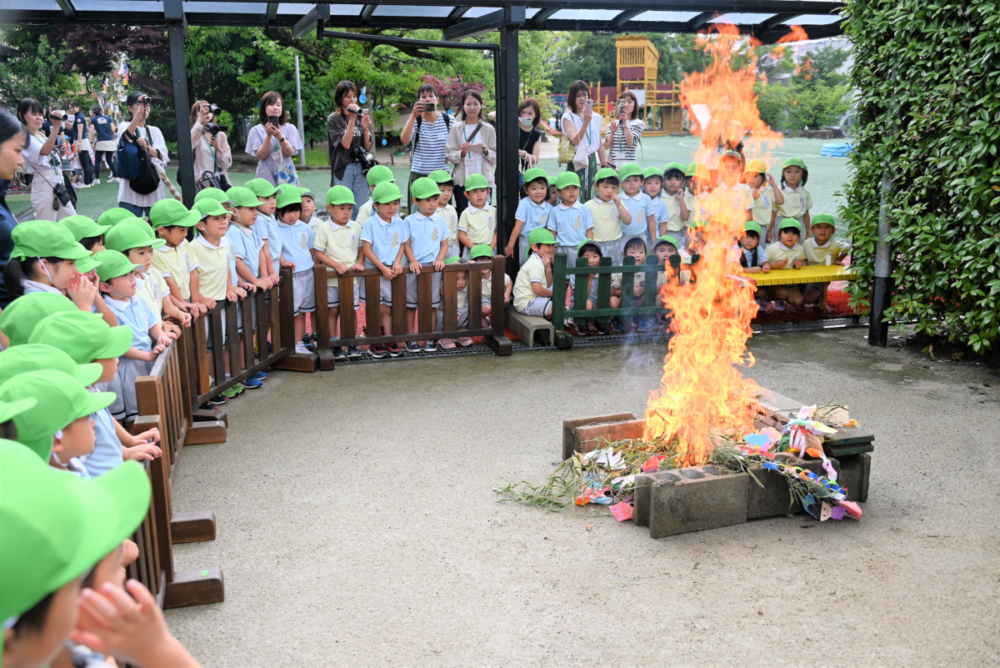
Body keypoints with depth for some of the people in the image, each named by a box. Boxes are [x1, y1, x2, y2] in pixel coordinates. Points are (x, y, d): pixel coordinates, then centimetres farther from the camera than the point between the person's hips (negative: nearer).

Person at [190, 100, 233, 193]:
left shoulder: (221, 135, 13)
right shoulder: (194, 134, 5)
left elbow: (227, 164, 7)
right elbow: (188, 145, -22)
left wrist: (218, 148, -10)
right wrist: (200, 118, -20)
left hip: (220, 182, 3)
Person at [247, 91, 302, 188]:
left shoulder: (290, 128, 5)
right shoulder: (256, 130, 3)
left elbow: (290, 153, -5)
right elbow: (261, 156, -5)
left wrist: (280, 137, -20)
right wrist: (268, 136, -17)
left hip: (286, 174, 1)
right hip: (266, 175, -1)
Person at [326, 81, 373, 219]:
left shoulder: (361, 116, 10)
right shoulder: (334, 119, 0)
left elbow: (368, 147, 8)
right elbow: (345, 144, -12)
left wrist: (365, 128, -7)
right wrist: (351, 120, -16)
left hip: (361, 168, 4)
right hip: (343, 170, -4)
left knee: (360, 211, 6)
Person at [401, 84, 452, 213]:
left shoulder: (448, 119, 4)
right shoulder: (416, 120, -1)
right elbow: (405, 140, -18)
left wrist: (449, 155, 8)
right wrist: (413, 116, -21)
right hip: (419, 173, -1)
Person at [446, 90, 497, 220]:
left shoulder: (488, 129, 6)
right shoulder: (456, 129, 7)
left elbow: (495, 157, 6)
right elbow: (450, 156, 4)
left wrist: (485, 151, -13)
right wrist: (462, 152, -15)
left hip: (484, 180, 0)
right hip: (462, 181, 0)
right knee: (463, 216, -2)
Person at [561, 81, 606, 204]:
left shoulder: (596, 117, 11)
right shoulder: (568, 117, -2)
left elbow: (600, 144, 15)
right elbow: (575, 140, -17)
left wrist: (604, 165, 14)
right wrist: (586, 122, -25)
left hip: (592, 162, 4)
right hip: (577, 163, -4)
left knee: (591, 198, 7)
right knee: (576, 199, -4)